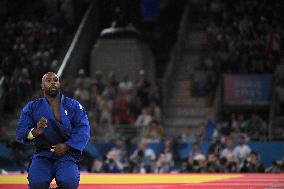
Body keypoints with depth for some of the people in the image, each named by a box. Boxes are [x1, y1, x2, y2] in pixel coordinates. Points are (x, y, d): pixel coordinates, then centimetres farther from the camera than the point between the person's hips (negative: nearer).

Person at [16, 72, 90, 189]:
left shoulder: (73, 106, 8)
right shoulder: (32, 107, 9)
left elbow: (83, 129, -2)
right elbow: (20, 133, 3)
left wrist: (67, 146, -17)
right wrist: (35, 131, -20)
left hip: (67, 154, 0)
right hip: (42, 155, 0)